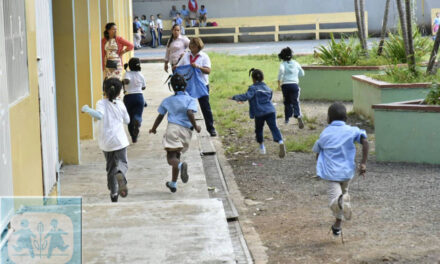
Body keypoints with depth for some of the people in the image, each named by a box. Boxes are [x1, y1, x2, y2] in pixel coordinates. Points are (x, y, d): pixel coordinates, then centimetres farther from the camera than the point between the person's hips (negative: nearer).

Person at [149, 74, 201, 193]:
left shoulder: (167, 101, 14)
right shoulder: (190, 100, 6)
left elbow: (160, 116, 19)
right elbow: (190, 113, -13)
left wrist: (153, 129, 35)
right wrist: (195, 126, -1)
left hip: (172, 128, -1)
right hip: (186, 130, 1)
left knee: (171, 157, -10)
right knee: (177, 155, 18)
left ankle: (181, 165, -45)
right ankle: (173, 184, 22)